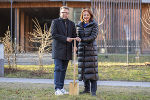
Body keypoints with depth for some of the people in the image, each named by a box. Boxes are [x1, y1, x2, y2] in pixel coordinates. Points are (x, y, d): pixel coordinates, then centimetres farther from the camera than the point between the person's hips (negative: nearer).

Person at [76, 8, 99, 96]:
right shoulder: (79, 25, 12)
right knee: (83, 68, 5)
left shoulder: (94, 25, -1)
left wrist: (82, 39, -17)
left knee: (92, 68, -7)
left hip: (91, 49, -4)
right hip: (82, 49, 4)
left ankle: (93, 90, -5)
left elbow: (93, 36, -11)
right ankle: (87, 88, 16)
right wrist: (76, 49, 12)